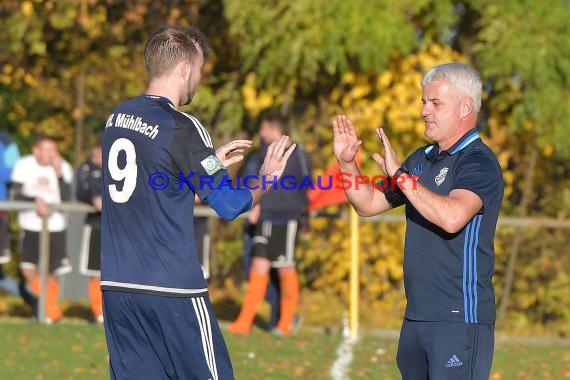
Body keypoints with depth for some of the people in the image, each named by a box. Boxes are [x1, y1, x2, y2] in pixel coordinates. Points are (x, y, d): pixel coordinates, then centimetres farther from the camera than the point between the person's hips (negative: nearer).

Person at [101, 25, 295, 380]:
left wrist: (211, 161, 21)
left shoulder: (118, 117, 8)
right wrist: (267, 178, 7)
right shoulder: (181, 128, -13)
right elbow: (230, 204, -11)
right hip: (171, 289, -7)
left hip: (116, 284, 7)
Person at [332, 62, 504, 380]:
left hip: (460, 317, -8)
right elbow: (368, 204, 20)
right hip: (417, 315, 8)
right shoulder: (422, 159, 15)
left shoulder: (479, 163, -11)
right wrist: (347, 162, 3)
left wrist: (400, 175, -23)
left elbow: (452, 217, -29)